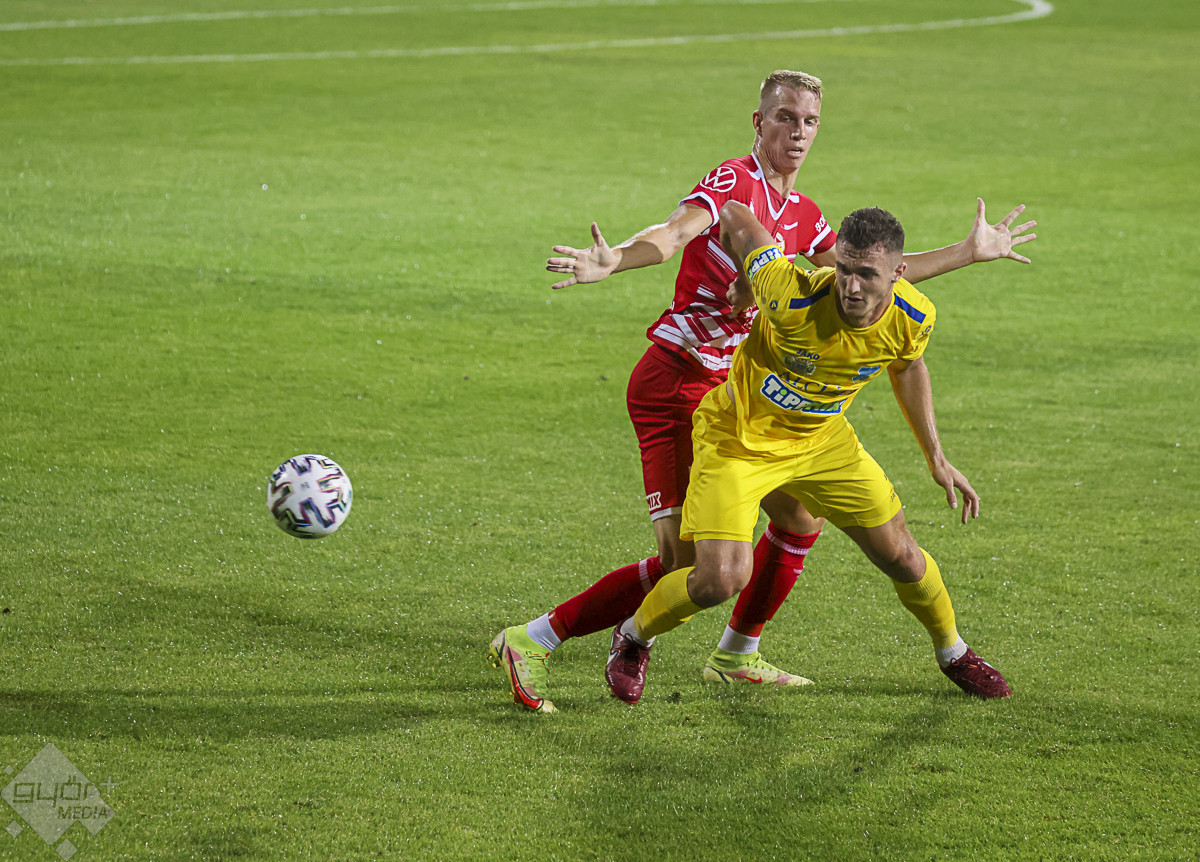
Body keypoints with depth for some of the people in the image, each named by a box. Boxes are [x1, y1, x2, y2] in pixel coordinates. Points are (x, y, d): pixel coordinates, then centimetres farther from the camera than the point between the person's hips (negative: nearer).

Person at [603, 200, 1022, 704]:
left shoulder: (913, 318, -20)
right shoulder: (794, 298, -36)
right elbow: (734, 218, -22)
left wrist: (935, 458, 10)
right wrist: (747, 284, -3)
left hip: (821, 440, 5)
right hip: (738, 437, -5)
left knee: (901, 556, 8)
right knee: (721, 579, -19)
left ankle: (953, 654, 39)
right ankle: (633, 638, 12)